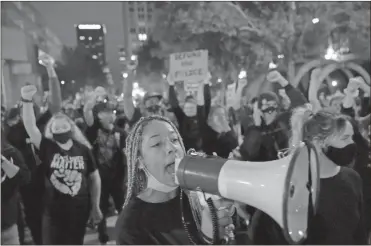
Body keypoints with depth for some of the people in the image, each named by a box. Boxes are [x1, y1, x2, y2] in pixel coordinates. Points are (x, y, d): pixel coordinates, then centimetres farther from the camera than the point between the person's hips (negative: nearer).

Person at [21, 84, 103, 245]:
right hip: (53, 211, -1)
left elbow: (94, 178, 6)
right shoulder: (46, 147, -3)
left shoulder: (83, 149, 0)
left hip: (80, 209, 1)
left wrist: (95, 206, 6)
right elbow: (30, 126, -17)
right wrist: (27, 101, -33)